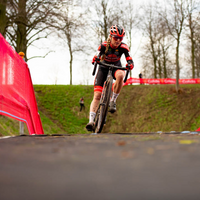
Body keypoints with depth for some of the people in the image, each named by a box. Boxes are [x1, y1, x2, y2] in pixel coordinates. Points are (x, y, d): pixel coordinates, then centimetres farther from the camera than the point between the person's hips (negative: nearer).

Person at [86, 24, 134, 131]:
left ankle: (113, 100, -22)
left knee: (120, 75, -40)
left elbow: (130, 60, -18)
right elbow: (97, 56, -19)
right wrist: (95, 59, -43)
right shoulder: (104, 45, -19)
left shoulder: (123, 47, -18)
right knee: (97, 95, -15)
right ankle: (91, 121, -21)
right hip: (104, 67, 0)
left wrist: (130, 64, -42)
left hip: (116, 67, 0)